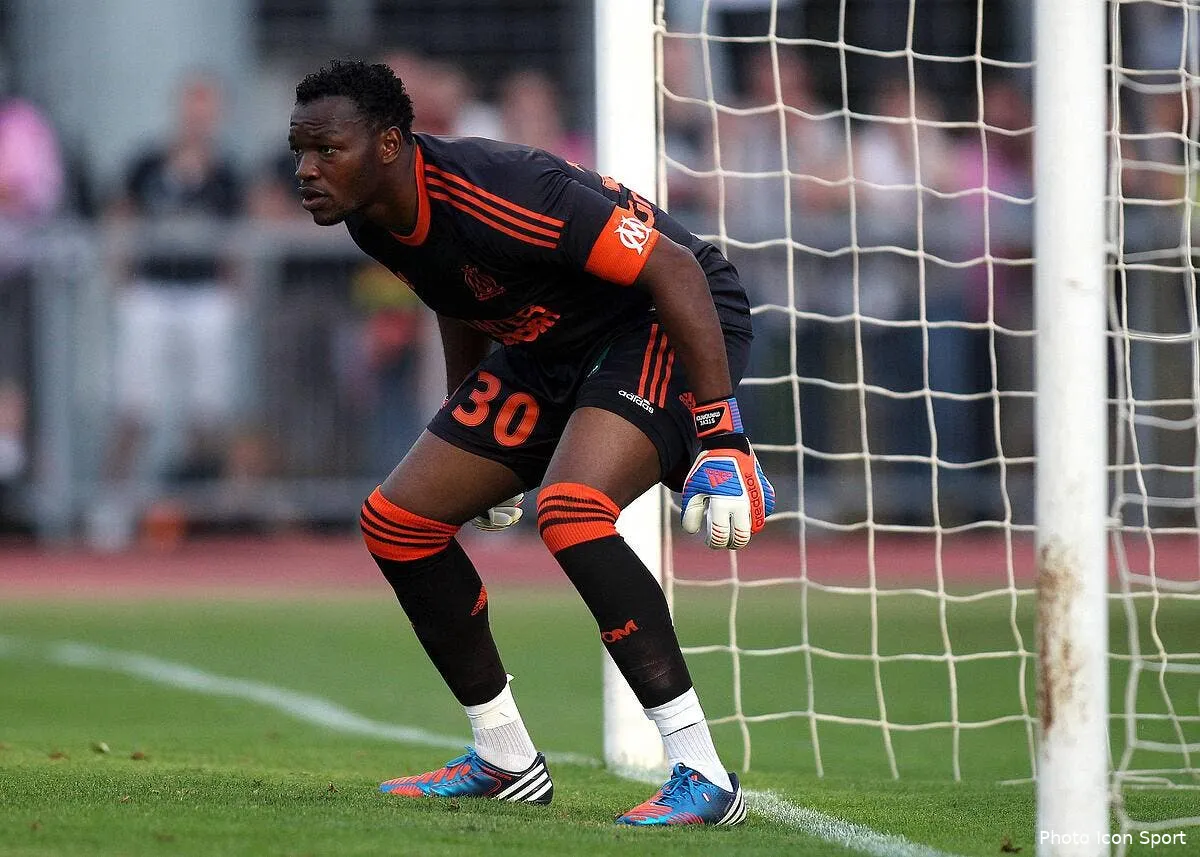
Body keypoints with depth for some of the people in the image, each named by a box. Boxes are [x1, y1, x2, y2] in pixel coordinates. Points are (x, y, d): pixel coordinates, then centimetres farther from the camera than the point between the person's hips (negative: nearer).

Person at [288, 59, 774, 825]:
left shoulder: (492, 193, -32)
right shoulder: (375, 223, -5)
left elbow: (674, 267, -31)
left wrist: (722, 434, -33)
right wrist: (464, 431, 24)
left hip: (669, 325, -10)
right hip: (554, 350, 10)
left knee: (569, 510, -34)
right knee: (396, 521, 5)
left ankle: (704, 776, -29)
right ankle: (506, 761, 19)